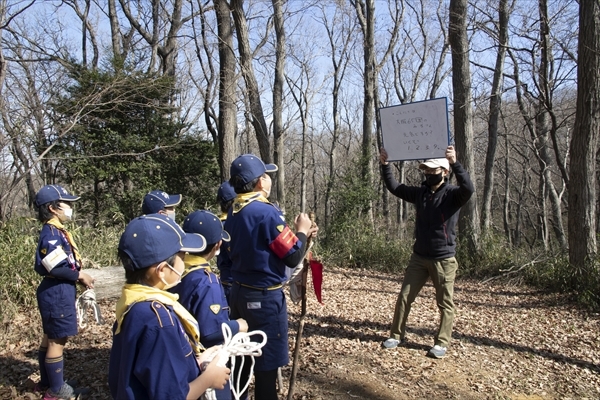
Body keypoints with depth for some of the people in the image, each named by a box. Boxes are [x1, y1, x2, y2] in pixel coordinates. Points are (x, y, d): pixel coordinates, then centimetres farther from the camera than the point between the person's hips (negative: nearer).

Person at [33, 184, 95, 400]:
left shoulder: (55, 231, 11)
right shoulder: (51, 232, -19)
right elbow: (55, 267, -24)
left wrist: (78, 274, 5)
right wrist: (79, 275, -14)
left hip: (56, 291, 10)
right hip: (58, 293, -10)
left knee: (50, 338, 20)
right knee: (57, 341, 2)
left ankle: (46, 382, 35)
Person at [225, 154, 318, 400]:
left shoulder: (233, 212, 5)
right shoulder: (266, 212, -20)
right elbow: (293, 257, -18)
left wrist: (298, 234, 12)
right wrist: (302, 232, 0)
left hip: (239, 292, 8)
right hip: (265, 297, -8)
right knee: (267, 361, 6)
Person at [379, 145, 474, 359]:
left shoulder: (452, 194, -9)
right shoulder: (420, 193, 6)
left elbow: (469, 189, -30)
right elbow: (394, 188, 8)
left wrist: (455, 163, -41)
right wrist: (385, 165, -4)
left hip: (444, 259, -5)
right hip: (419, 257, 5)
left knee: (445, 303, 6)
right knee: (404, 297, 8)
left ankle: (442, 343, 19)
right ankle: (397, 335, 21)